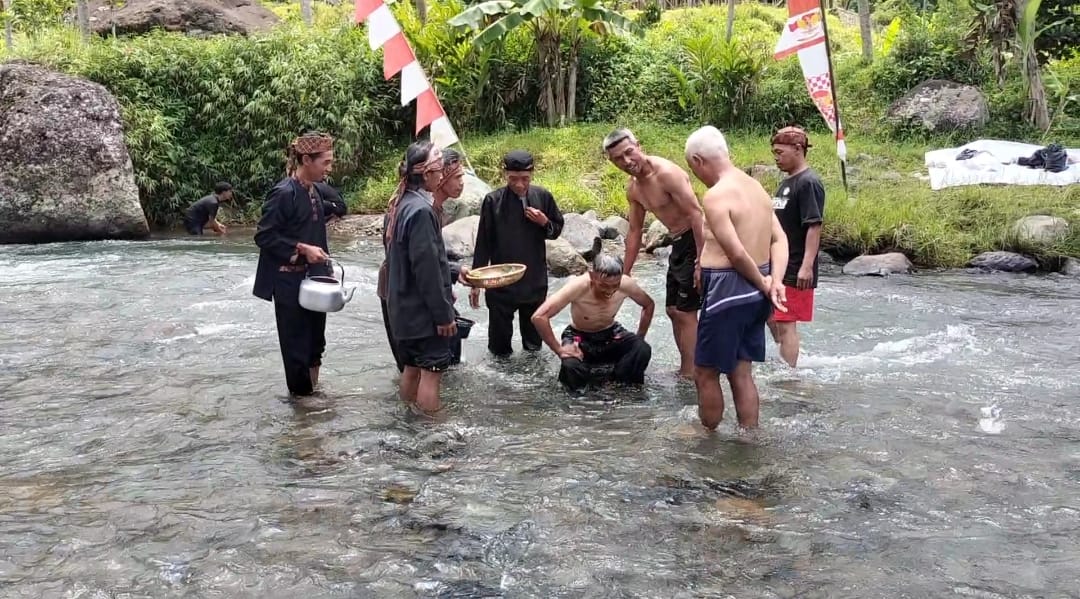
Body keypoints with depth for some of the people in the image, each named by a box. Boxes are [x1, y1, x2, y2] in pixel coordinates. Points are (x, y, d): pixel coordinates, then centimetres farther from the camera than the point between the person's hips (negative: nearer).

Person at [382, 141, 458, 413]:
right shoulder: (421, 209, -20)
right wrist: (443, 313, -16)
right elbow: (427, 267, -22)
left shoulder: (399, 205, 8)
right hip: (424, 309, -9)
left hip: (404, 307, 9)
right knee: (431, 371, -1)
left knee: (412, 368, 16)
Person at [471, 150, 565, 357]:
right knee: (500, 335, 5)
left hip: (535, 281, 2)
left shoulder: (542, 196, -3)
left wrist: (544, 222, -12)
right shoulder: (493, 200, -10)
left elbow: (557, 230, 11)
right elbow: (483, 243, -5)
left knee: (534, 339, 15)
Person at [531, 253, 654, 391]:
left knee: (643, 350, -27)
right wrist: (558, 349, -31)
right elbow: (539, 317, -35)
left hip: (611, 334, 2)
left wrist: (639, 338, -5)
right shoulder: (578, 286, -33)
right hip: (579, 337, -2)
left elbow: (648, 304, 1)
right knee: (571, 365, -35)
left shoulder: (626, 284, -23)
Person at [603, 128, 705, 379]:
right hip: (678, 243, 9)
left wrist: (701, 259, -28)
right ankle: (686, 369, 26)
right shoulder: (633, 189, 7)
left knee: (685, 312, -7)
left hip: (697, 241, -9)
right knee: (673, 310, 14)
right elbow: (635, 232, 16)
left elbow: (696, 214, -24)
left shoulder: (666, 173, -21)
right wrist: (624, 274, 18)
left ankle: (688, 374, 2)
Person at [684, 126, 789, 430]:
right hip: (754, 291, 9)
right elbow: (780, 239, 8)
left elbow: (738, 253, -22)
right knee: (741, 372, 17)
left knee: (705, 371, 7)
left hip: (729, 290, -9)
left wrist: (763, 285, -8)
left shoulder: (716, 196, -18)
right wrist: (775, 281, -3)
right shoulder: (755, 187, 10)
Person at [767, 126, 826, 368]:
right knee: (771, 317, 16)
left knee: (785, 324, -6)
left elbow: (814, 226, -21)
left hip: (794, 271, -9)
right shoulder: (786, 183, 15)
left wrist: (807, 266, -26)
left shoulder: (808, 183, -14)